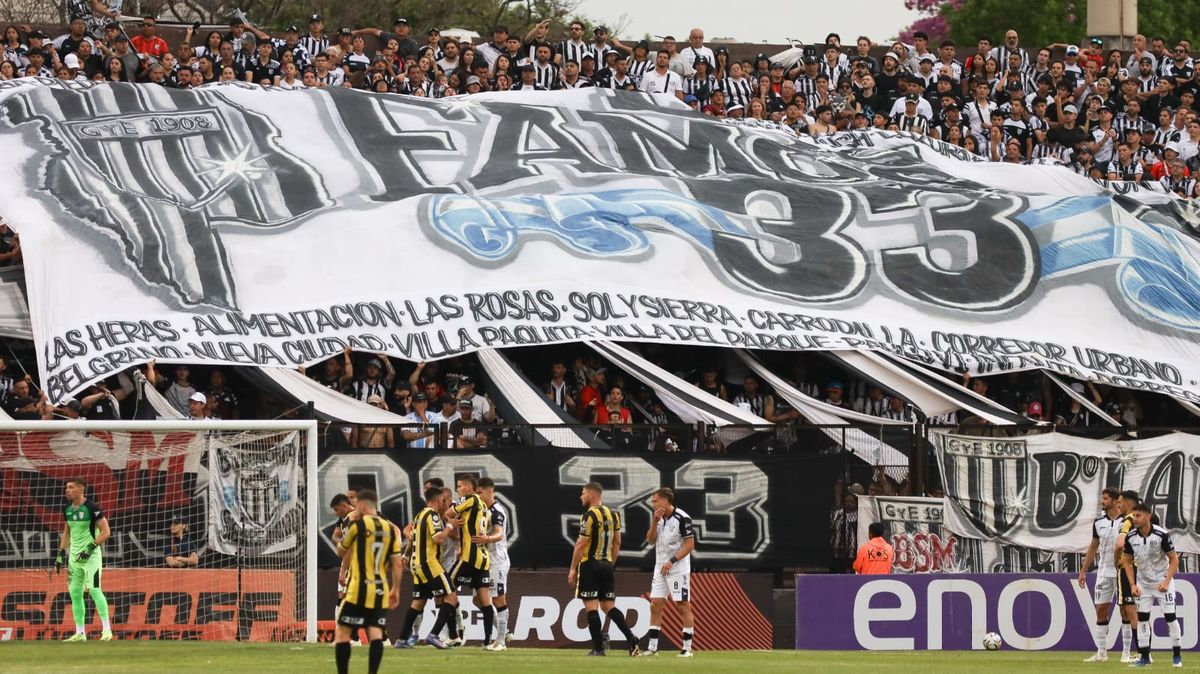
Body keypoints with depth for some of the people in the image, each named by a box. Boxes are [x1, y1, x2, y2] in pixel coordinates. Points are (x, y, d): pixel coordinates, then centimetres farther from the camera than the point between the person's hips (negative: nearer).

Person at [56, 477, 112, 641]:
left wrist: (90, 548, -21)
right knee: (75, 593, 7)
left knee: (94, 589, -16)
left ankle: (106, 629, -13)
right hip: (74, 554, 7)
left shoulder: (92, 507, -13)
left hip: (91, 554, -7)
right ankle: (80, 633, 14)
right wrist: (61, 553, 16)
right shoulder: (67, 509, 9)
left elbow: (105, 531, -14)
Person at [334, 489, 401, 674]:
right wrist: (395, 590, 13)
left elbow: (341, 552, 8)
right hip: (380, 592, 5)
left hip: (358, 590, -4)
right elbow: (397, 563, 5)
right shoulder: (390, 529, 6)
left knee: (342, 633, 3)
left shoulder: (357, 525, -7)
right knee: (375, 633, 1)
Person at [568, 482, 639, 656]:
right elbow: (617, 542, 15)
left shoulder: (589, 516, -13)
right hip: (606, 565, 7)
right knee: (609, 606, 11)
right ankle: (631, 640, -2)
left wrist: (573, 569, -10)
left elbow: (581, 544, -15)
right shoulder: (613, 515, 10)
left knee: (591, 607, -3)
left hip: (589, 565, -7)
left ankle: (598, 648, -4)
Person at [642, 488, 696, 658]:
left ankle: (687, 648, -4)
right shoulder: (659, 518, 10)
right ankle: (652, 647, 6)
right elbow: (650, 540, 7)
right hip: (660, 569, 7)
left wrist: (671, 561, -19)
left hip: (678, 569, -7)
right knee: (655, 605, 3)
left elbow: (690, 545, -14)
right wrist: (655, 521, -8)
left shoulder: (682, 518, -12)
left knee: (683, 606, -6)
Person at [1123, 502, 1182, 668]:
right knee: (1142, 618, -2)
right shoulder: (1131, 537, -9)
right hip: (1143, 582, 4)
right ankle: (1144, 657, 5)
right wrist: (1133, 585, -6)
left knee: (1170, 616, -7)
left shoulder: (1161, 535, -21)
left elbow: (1174, 559, -14)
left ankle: (1176, 656, 2)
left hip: (1162, 581, -4)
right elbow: (1128, 562, 4)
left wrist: (1166, 582, -23)